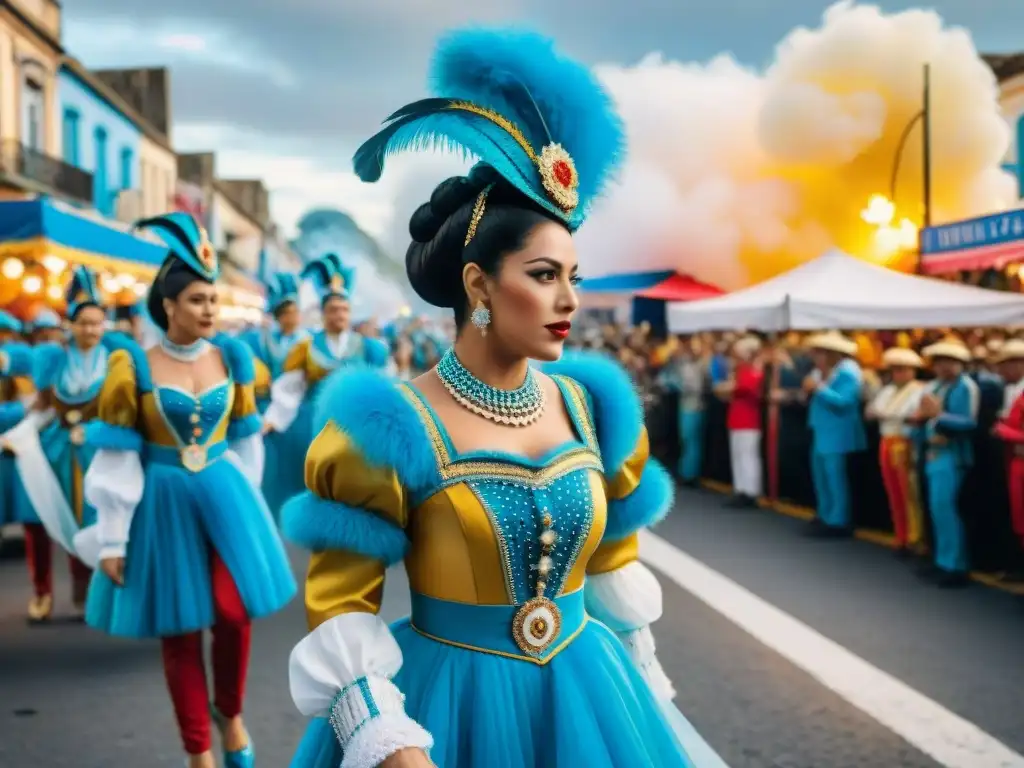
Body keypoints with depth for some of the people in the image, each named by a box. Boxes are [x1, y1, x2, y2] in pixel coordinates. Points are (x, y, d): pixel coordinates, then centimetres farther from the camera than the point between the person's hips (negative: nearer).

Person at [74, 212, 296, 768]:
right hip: (164, 502, -2)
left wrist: (243, 502, 14)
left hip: (224, 493, 2)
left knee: (235, 613, -7)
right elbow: (116, 455, -6)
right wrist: (112, 539, -7)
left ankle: (230, 712, 23)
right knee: (179, 631, 6)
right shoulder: (133, 366, -8)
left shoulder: (231, 357, 1)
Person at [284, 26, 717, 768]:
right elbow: (342, 608, -12)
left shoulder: (587, 405, 1)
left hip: (583, 694, 5)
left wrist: (641, 686, 16)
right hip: (451, 702, -4)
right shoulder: (394, 427, -14)